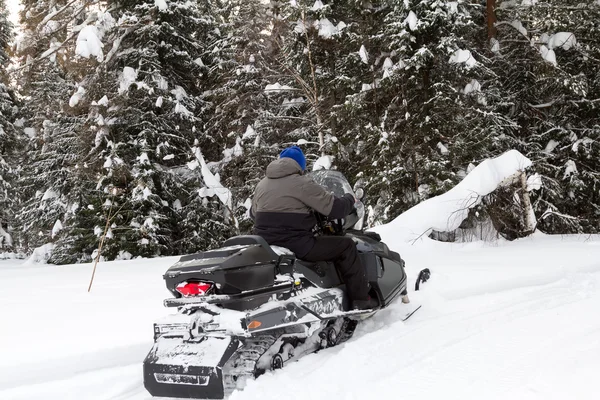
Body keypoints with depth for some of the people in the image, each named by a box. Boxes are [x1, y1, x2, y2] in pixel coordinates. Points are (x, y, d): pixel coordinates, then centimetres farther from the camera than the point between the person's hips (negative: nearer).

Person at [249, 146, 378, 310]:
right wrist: (350, 199, 12)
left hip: (264, 245, 7)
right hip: (295, 245, -7)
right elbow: (335, 208, -9)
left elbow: (253, 213, 29)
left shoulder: (261, 185, 14)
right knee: (346, 246, 5)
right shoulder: (302, 183, -7)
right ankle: (361, 299, 4)